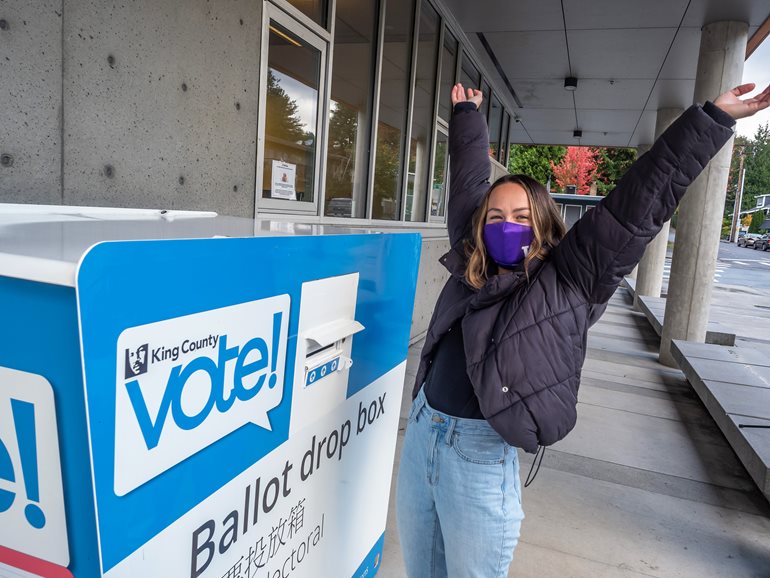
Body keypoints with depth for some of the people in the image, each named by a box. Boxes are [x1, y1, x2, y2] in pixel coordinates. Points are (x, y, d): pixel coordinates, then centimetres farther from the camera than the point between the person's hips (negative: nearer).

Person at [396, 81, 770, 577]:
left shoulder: (567, 283, -6)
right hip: (420, 431, 5)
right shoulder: (470, 263, 6)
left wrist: (713, 120, -6)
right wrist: (468, 115, 31)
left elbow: (638, 206, -8)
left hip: (482, 456, -5)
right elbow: (469, 180, 18)